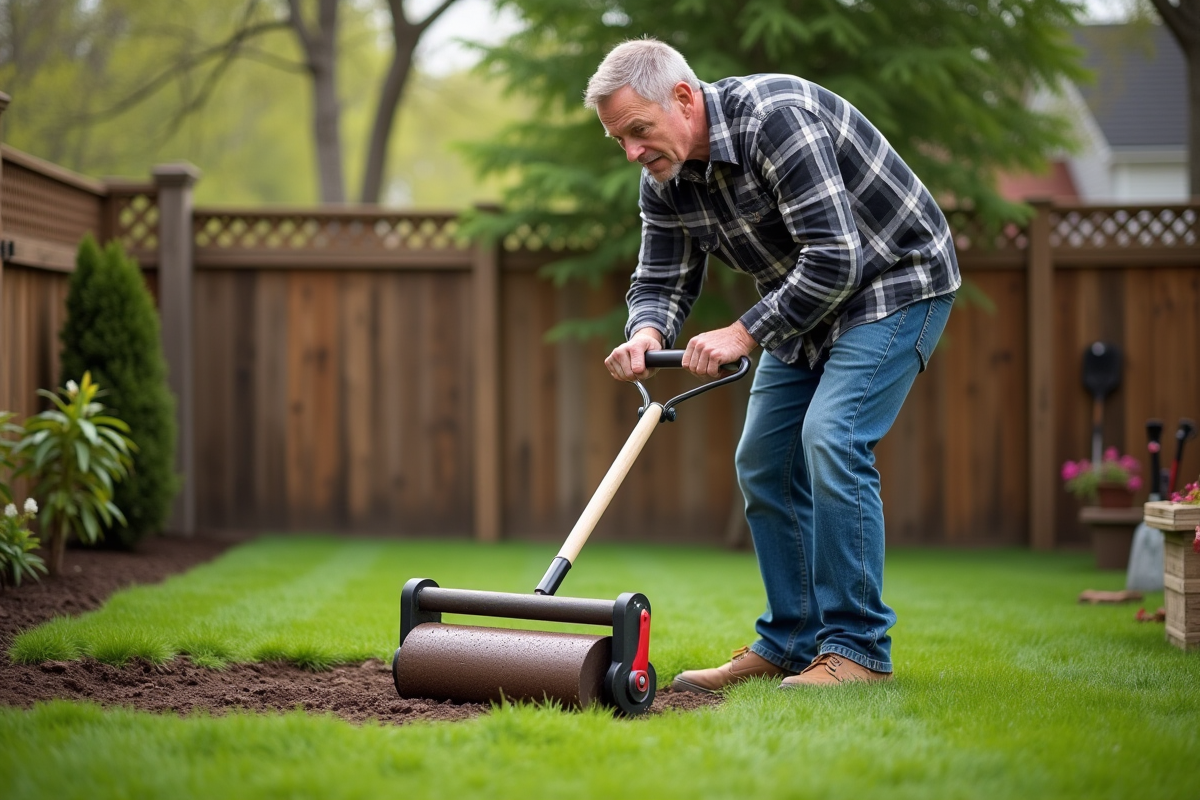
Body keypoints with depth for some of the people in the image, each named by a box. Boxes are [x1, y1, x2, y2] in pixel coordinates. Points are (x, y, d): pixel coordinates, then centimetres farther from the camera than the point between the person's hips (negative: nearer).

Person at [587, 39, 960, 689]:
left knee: (830, 440, -22)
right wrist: (646, 332, -22)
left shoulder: (776, 119, -31)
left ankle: (858, 648, -14)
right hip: (804, 299, 9)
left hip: (894, 280, -9)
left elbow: (834, 257, -35)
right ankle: (789, 645, 15)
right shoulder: (665, 178, -4)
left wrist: (745, 334, -31)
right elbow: (661, 282, 1)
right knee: (764, 462, 5)